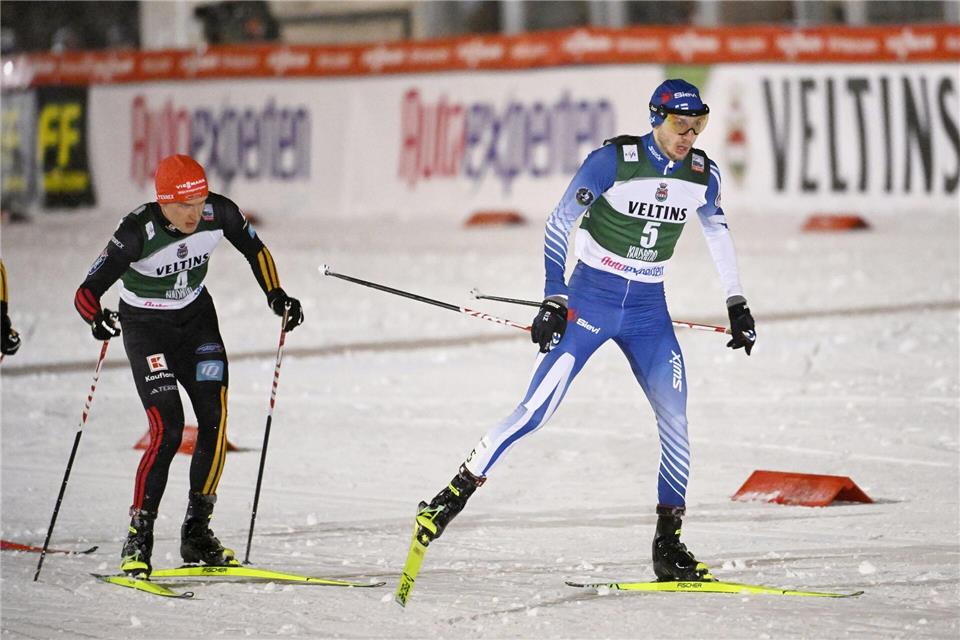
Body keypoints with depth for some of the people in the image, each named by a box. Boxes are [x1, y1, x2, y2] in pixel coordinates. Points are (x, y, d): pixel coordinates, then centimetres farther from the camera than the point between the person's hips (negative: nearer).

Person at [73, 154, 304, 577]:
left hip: (197, 320, 4)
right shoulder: (138, 232, -29)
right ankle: (138, 539, -8)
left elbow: (255, 250, 4)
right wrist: (97, 319, -48)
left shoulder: (218, 213, -17)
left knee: (214, 422, -9)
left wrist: (276, 296, -6)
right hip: (146, 328, -4)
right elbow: (87, 292, -27)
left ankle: (197, 532, 2)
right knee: (167, 431, -17)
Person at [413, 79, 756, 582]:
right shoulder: (612, 161, -15)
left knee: (675, 418, -7)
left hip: (648, 310, 4)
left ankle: (669, 545, 1)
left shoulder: (702, 174, -1)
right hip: (591, 299, -4)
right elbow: (559, 225, -9)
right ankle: (452, 497, -6)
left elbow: (718, 234, 17)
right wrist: (553, 299, -13)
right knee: (537, 408, -12)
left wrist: (737, 304, 19)